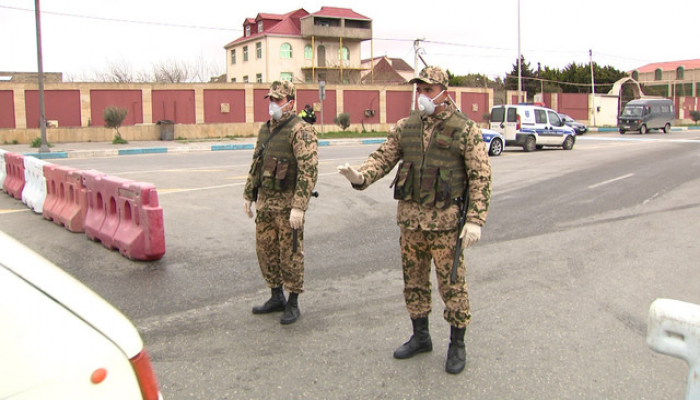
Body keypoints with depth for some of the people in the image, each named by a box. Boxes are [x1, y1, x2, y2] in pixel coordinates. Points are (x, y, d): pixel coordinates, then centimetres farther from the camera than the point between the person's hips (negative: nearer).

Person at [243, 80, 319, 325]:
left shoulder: (300, 131, -13)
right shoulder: (265, 129, 13)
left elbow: (309, 171, -20)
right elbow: (255, 165, 21)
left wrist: (299, 207, -25)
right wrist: (248, 195, 18)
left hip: (288, 203, -8)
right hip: (265, 202, 8)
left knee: (290, 254, 2)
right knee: (265, 250, 14)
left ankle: (293, 303, 17)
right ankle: (276, 298, 30)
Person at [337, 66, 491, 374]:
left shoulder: (466, 130, -7)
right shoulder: (405, 127, 6)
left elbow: (481, 177, -9)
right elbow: (383, 157, 3)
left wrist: (475, 220, -16)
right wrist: (361, 177, -18)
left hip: (445, 221, -5)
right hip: (410, 218, 5)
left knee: (452, 284, 4)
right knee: (414, 281, 15)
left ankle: (457, 345, 21)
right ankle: (420, 337, 32)